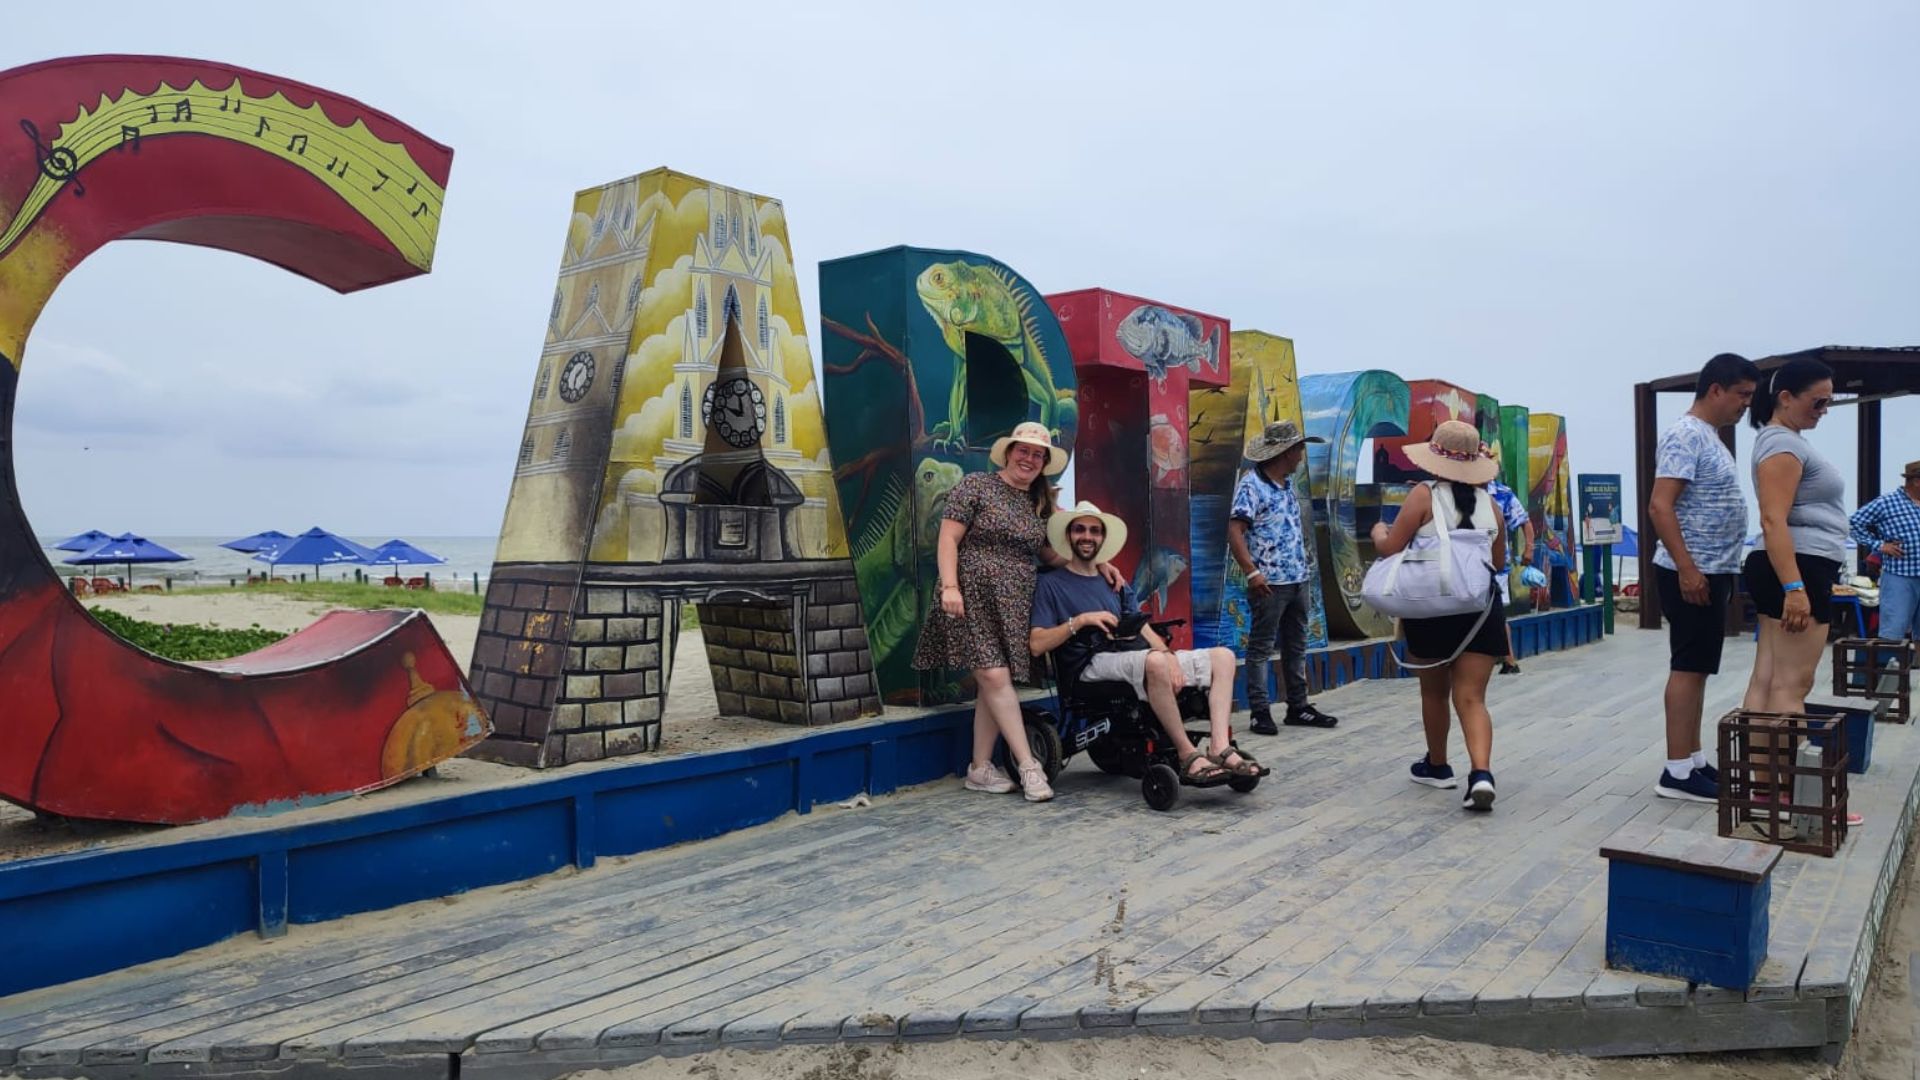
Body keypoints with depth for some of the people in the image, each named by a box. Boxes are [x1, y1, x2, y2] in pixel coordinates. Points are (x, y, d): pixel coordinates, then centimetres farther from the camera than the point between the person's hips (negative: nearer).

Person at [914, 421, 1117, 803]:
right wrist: (949, 586, -17)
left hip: (1014, 605, 6)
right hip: (974, 598, -6)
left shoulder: (1040, 503, 17)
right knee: (995, 676, -13)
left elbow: (1049, 554, 19)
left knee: (993, 683, 5)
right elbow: (948, 538, -6)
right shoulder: (976, 485, -1)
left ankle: (980, 768, 12)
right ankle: (1028, 765, -9)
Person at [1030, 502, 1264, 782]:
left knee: (1222, 656, -4)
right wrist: (1080, 620, -15)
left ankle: (1220, 748, -22)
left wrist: (1169, 655, -6)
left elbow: (1144, 630, 15)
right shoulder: (1051, 584, 7)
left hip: (1132, 656, 7)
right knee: (1154, 661, -38)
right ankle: (1188, 754, -27)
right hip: (1090, 667, -7)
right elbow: (1036, 645, -5)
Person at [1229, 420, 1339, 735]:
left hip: (1298, 580, 9)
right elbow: (1234, 532, -18)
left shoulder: (1288, 483, 14)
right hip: (1270, 583, -9)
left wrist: (1303, 569, 17)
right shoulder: (1251, 485, -12)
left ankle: (1298, 707, 23)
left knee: (1296, 646, 14)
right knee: (1261, 648, -1)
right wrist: (1252, 572, -24)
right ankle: (1259, 712, 4)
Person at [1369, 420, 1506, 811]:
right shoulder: (1488, 503, 5)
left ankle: (1438, 766, 32)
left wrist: (1378, 532, 13)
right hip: (1481, 608, 2)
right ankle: (1481, 773, -18)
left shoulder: (1424, 496, -7)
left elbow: (1390, 548, -8)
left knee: (1434, 692, 16)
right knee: (1471, 697, 1)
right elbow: (1500, 563, 14)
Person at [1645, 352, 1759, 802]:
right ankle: (1677, 771, -4)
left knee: (1697, 668, 13)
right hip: (1691, 574, -10)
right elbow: (1659, 506, -22)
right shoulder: (1686, 435, -14)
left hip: (1712, 572, 10)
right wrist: (1687, 569, -26)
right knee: (1688, 667, -7)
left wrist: (1720, 571, 21)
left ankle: (1694, 760, 20)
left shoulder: (1711, 438, 17)